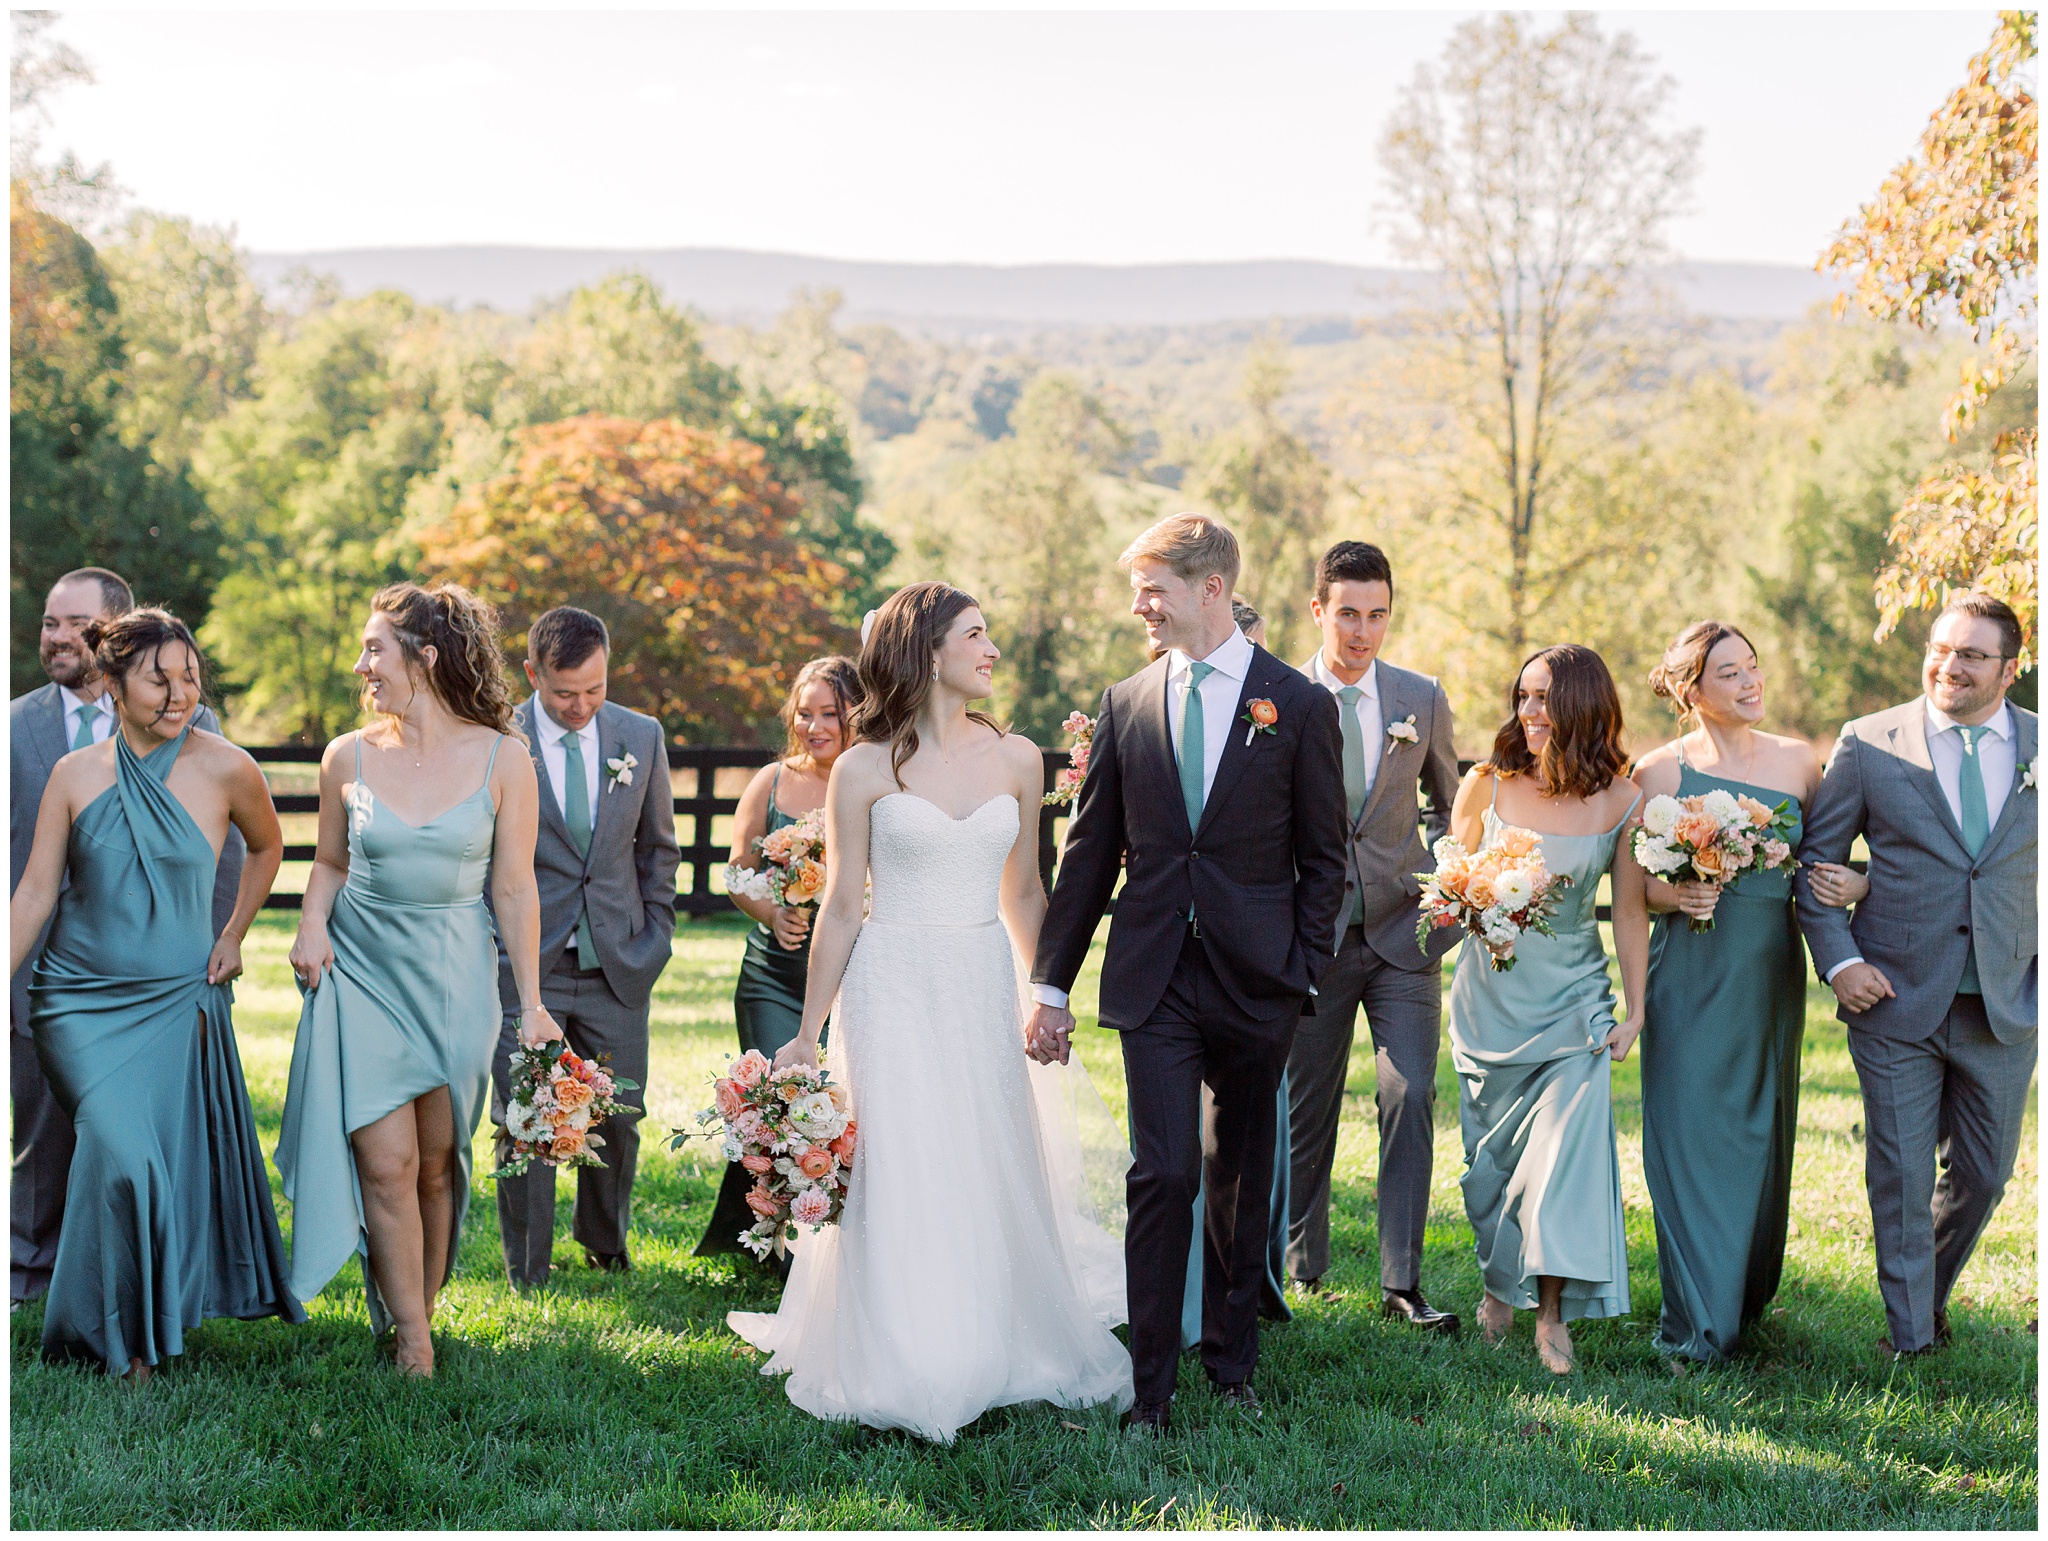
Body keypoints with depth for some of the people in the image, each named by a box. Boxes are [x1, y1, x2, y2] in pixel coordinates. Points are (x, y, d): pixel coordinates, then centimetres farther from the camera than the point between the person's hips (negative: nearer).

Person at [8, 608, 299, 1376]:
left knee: (182, 1163, -1)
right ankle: (118, 1341, 2)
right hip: (81, 1002, -1)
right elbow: (35, 892, 1)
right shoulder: (75, 775, -1)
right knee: (121, 1152, -16)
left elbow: (266, 847, 16)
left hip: (180, 1001, 1)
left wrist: (234, 936, 13)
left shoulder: (224, 768, -4)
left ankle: (162, 1323, 22)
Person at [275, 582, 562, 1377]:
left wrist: (531, 1005, -3)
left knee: (435, 1166, 6)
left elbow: (515, 891, -1)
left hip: (453, 979, -1)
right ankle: (411, 1345, 0)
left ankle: (419, 1318, 21)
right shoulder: (349, 757, 1)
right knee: (386, 1165, -7)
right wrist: (312, 921, -6)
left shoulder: (502, 764, -5)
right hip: (361, 974, 1)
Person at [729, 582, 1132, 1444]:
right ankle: (901, 1370, 10)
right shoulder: (864, 770, -4)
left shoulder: (1016, 760, 5)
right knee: (898, 1185, -1)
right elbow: (841, 908, 0)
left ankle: (998, 1355, 22)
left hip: (983, 993, 3)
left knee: (996, 1179, 6)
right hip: (894, 993, -3)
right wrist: (807, 1034, 1)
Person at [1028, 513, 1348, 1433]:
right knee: (1164, 1175, -8)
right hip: (1154, 980, 1)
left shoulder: (1297, 707, -1)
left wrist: (1303, 973, -5)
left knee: (1241, 1178, 11)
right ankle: (1150, 1388, -1)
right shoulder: (1126, 706, 6)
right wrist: (1050, 981, 7)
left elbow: (1323, 858, 2)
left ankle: (1231, 1364, 25)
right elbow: (1090, 855, 9)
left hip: (1255, 981, -1)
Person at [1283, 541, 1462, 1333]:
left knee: (1410, 1100, -6)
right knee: (1305, 1110, 8)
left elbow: (1449, 804, 15)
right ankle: (1301, 1264, 25)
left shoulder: (1422, 700, 3)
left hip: (1401, 931, 1)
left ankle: (1402, 1282, 0)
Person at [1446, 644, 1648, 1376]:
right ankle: (1500, 1283, 28)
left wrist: (1634, 1010, 1)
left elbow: (1629, 910, 2)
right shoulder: (1486, 786, -3)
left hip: (1574, 999, -1)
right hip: (1491, 994, 1)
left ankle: (1552, 1312, -4)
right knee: (1493, 1149, 7)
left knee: (1567, 1142, -12)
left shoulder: (1620, 800, -5)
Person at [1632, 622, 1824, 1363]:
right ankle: (1699, 1321, 1)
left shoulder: (1798, 761, 6)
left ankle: (1749, 1296, 27)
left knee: (1761, 1129, 10)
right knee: (1691, 1134, -5)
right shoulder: (1659, 770, -2)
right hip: (1690, 975, -3)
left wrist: (1853, 879, -9)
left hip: (1772, 973, 3)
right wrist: (1676, 895, -20)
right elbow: (1636, 883, 0)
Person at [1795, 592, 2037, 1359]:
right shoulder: (1869, 744, -2)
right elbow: (1814, 857, 4)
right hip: (1897, 1004, -2)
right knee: (1901, 1178, 2)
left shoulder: (2040, 747, 2)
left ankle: (1931, 1293, 38)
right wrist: (1838, 959, -6)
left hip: (2006, 1004, 2)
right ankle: (1911, 1340, 16)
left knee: (1983, 1174, 12)